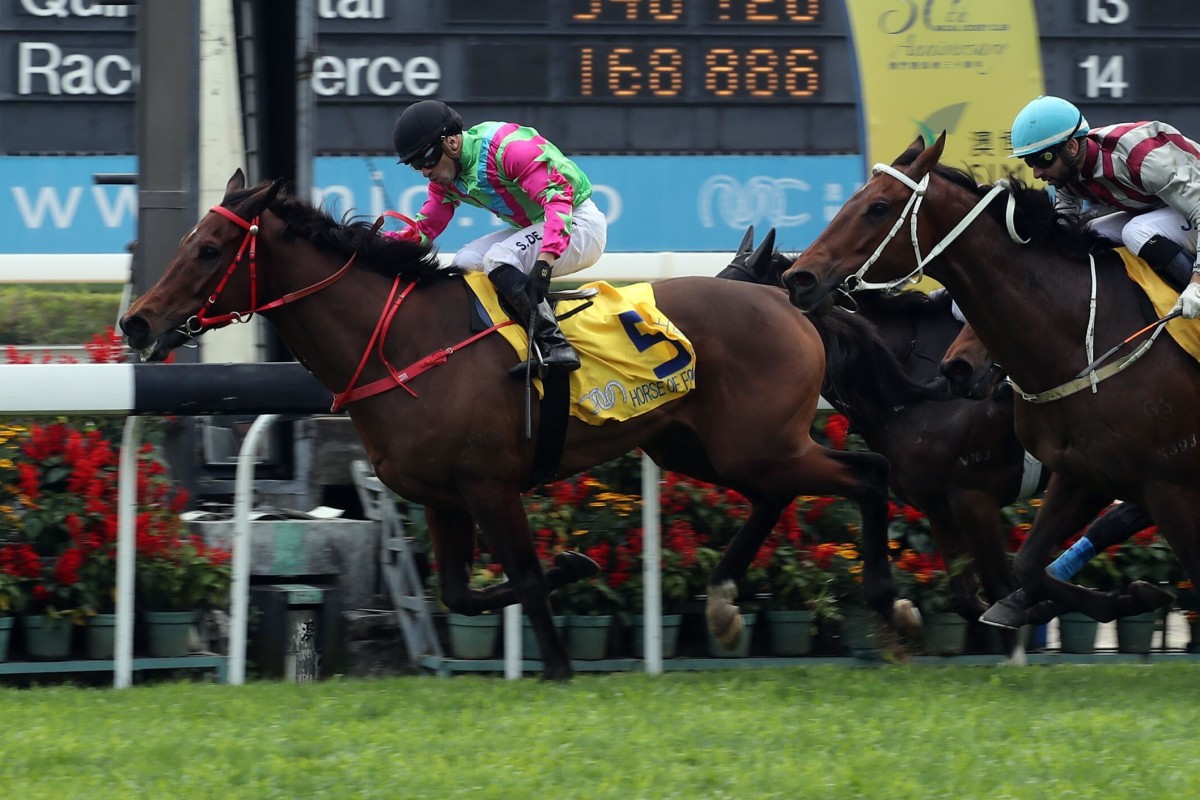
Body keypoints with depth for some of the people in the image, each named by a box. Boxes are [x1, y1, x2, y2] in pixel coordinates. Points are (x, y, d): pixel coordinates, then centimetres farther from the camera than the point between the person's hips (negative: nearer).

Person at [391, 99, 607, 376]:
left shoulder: (508, 146, -25)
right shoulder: (445, 176, 2)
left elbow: (558, 197, -33)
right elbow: (423, 229, 5)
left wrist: (544, 262, -44)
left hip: (578, 222, -9)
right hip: (532, 229, 9)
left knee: (497, 259, -28)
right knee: (465, 264, -2)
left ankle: (555, 346, -33)